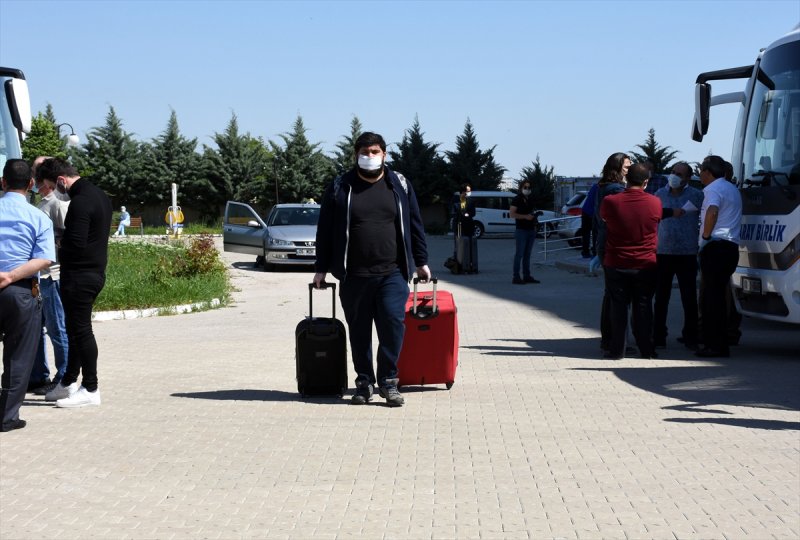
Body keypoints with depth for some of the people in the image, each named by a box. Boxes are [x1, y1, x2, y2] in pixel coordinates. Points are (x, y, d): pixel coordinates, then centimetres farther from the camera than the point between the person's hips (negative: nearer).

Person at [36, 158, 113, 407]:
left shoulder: (80, 201, -20)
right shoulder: (100, 195, 12)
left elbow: (76, 244, -24)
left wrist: (58, 254, -5)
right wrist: (64, 251, 12)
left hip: (79, 275, -10)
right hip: (96, 271, 10)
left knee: (80, 330, -2)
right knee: (77, 328, 17)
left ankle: (90, 389, 4)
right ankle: (68, 382, 26)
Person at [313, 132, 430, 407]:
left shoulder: (399, 185, 9)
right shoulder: (340, 187, 6)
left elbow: (414, 225, 14)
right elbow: (325, 230, 8)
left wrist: (421, 261, 12)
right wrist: (321, 268, 5)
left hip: (392, 273, 0)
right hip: (354, 276, 0)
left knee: (393, 322, -12)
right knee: (359, 330, 6)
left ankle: (388, 381, 0)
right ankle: (364, 382, 17)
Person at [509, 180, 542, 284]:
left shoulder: (530, 199, 16)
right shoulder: (517, 199, -5)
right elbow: (511, 214, -12)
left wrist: (535, 215, 7)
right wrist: (525, 216, -19)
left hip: (531, 230, 7)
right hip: (521, 230, -7)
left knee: (527, 254, 9)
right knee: (519, 254, -8)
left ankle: (527, 276, 13)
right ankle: (515, 277, -8)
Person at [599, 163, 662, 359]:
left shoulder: (610, 202, -12)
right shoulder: (655, 203, -8)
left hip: (616, 264, -1)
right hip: (645, 265, 1)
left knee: (618, 306, 6)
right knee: (643, 306, 9)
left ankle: (617, 349, 7)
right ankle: (646, 349, 11)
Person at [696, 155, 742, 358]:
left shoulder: (714, 189, -9)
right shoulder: (732, 189, 23)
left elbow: (712, 211, -28)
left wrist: (706, 235, -17)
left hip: (716, 248, -9)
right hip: (731, 247, 9)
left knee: (712, 297, -7)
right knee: (716, 297, 14)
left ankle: (715, 345, -8)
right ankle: (719, 344, 15)